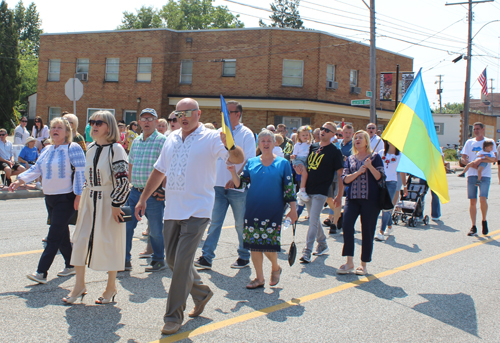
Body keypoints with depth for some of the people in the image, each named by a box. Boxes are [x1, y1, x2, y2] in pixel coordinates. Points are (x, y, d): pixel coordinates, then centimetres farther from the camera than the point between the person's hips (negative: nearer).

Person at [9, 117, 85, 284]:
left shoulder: (73, 148, -9)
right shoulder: (47, 150, 14)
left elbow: (81, 172, -14)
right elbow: (36, 168, 15)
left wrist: (79, 195, -19)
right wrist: (20, 181, 1)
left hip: (66, 199, -8)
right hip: (50, 198, 8)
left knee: (54, 236, -9)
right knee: (62, 234, 14)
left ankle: (42, 272, -10)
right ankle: (70, 265, 27)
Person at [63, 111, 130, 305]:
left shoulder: (115, 149, -12)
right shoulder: (91, 148, 10)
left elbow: (123, 180, -15)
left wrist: (116, 204, -16)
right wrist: (82, 197, 15)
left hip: (108, 201, -7)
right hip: (89, 200, 7)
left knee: (109, 241, 1)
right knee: (80, 239, 4)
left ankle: (111, 288, 16)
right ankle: (79, 285, 17)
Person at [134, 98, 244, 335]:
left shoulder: (210, 138, -7)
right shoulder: (172, 139, 12)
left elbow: (238, 159, -20)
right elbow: (159, 170, 20)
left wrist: (230, 146, -42)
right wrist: (143, 199, 18)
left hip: (196, 212, -6)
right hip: (172, 210, 7)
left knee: (182, 264, -9)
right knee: (173, 260, 13)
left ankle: (173, 317, 3)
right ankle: (201, 293, 36)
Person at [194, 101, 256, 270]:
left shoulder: (246, 134, -5)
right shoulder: (220, 132, 10)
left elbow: (249, 161, -12)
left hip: (238, 187, -4)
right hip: (219, 185, 4)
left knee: (241, 224, 7)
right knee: (214, 222, 1)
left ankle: (244, 257, 21)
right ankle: (206, 257, 2)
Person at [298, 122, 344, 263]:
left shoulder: (334, 152, -6)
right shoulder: (313, 147, 11)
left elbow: (340, 175, -5)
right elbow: (306, 165, 24)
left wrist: (339, 196, -8)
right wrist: (299, 167, 1)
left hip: (320, 192, -6)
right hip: (308, 190, 6)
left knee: (313, 221, -12)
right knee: (314, 219, 16)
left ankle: (307, 252, -11)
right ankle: (322, 245, 33)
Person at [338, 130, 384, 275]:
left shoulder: (375, 157, 5)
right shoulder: (350, 159, 14)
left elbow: (380, 177, -5)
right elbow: (345, 179, 4)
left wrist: (370, 166, -18)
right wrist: (358, 172, -11)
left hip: (370, 199, -3)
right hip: (352, 198, 3)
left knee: (367, 231, 1)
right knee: (347, 226, -14)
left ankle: (363, 265, 13)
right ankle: (349, 263, -4)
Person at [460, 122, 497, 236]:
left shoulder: (489, 142, 5)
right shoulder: (469, 142, 13)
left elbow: (495, 158, -4)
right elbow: (463, 158, 9)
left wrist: (481, 160, -18)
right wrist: (472, 165, -9)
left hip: (485, 175, -3)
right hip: (471, 174, 3)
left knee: (483, 199, -16)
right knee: (472, 201, 1)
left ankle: (484, 221, 8)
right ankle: (473, 227, 8)